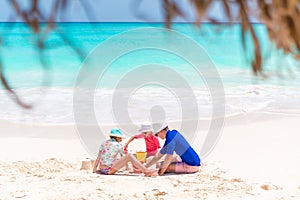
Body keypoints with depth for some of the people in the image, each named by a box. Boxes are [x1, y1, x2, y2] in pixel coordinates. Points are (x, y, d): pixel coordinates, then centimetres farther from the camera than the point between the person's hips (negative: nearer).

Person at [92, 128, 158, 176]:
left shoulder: (104, 143, 14)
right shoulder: (118, 145, -2)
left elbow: (98, 159, 13)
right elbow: (124, 157, 7)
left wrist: (94, 171, 18)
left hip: (101, 170, 8)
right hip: (108, 170, -8)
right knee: (129, 156, -12)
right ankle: (146, 171, -19)